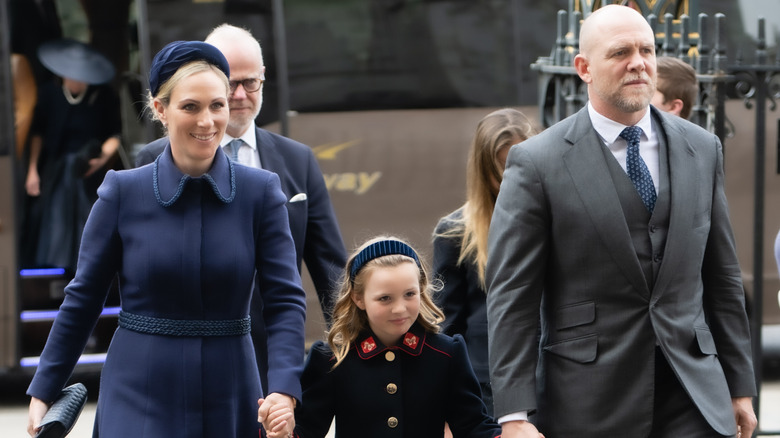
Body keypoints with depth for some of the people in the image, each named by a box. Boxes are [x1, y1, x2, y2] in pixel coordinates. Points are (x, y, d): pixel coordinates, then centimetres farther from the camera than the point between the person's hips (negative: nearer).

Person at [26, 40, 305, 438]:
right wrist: (43, 392, 5)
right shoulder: (123, 192, -2)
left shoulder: (261, 192, -1)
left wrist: (284, 390, -19)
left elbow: (285, 300, -5)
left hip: (229, 401, 1)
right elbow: (82, 299, 5)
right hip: (138, 400, -1)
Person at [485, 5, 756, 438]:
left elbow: (722, 278, 15)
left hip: (694, 400, 3)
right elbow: (511, 299, -6)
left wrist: (740, 386, 14)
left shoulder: (701, 149, 10)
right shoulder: (537, 163, -4)